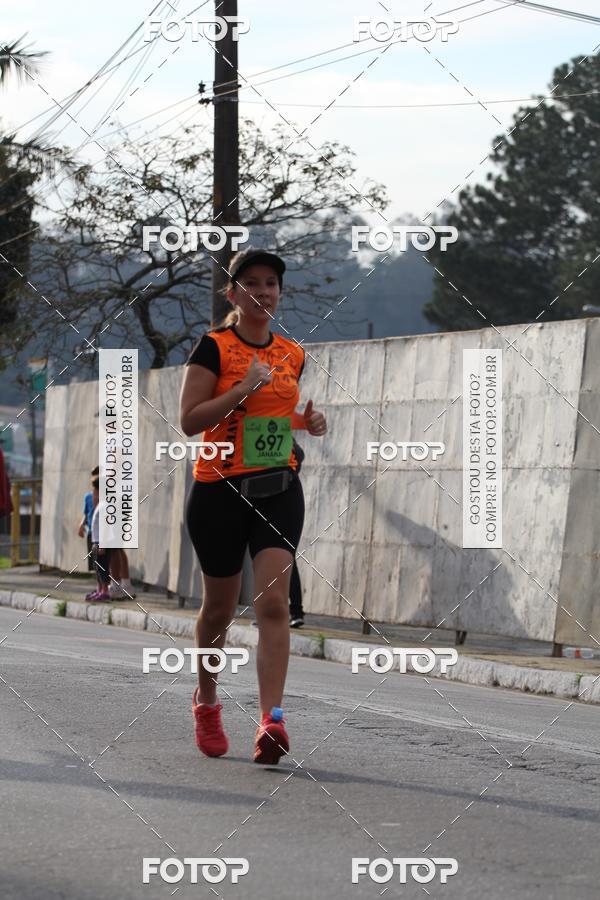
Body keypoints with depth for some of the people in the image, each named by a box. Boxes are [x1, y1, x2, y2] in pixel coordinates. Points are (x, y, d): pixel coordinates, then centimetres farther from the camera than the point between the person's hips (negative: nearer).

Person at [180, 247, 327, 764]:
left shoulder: (292, 355, 10)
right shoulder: (214, 347, -6)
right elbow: (190, 420, -13)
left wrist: (309, 422, 4)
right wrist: (243, 389, -22)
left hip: (279, 489, 3)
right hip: (220, 490, -3)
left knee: (274, 600, -14)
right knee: (220, 607, 9)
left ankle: (272, 721, -22)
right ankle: (206, 700, 34)